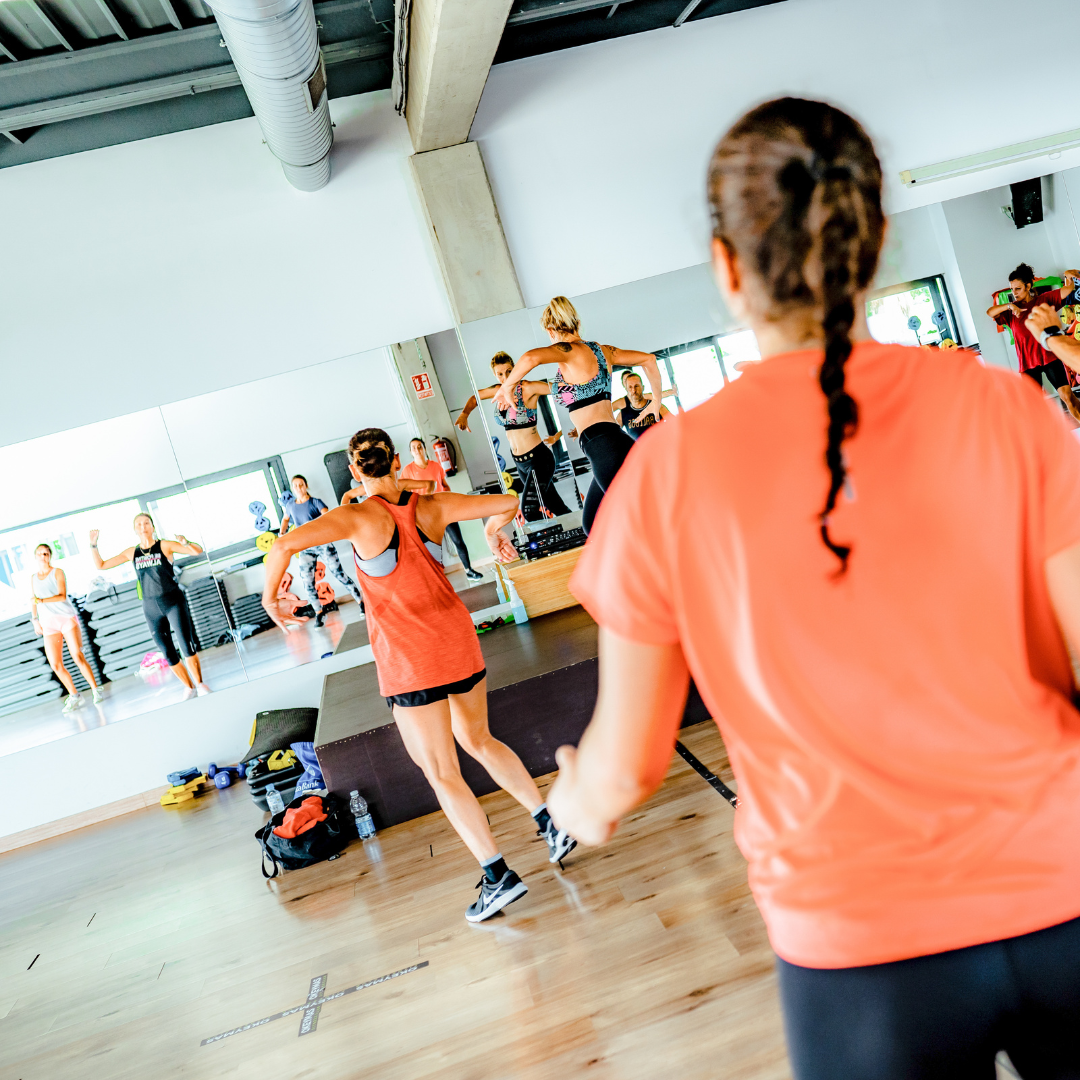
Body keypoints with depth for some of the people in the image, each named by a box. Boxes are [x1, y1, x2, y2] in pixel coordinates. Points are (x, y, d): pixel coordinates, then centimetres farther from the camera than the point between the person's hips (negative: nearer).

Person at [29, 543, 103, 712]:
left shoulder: (57, 572, 1)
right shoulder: (33, 577, 15)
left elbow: (62, 596, -12)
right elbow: (33, 601, 21)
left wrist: (41, 600, -22)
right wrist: (35, 620, 14)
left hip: (66, 617, -4)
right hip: (48, 623, 4)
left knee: (78, 657, -12)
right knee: (56, 665, -4)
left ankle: (95, 690, 0)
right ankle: (74, 696, 10)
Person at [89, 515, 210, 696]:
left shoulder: (165, 546, -2)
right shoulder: (132, 552, 8)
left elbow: (197, 551, -10)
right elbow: (101, 565, 14)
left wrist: (185, 542, -31)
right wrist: (93, 545, 1)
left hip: (173, 602, -3)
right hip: (151, 608, 4)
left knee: (186, 645, -11)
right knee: (168, 653, 5)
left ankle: (200, 684, 4)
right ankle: (188, 686, 20)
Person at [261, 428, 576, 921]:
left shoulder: (357, 518, -11)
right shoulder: (431, 506, 0)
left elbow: (284, 545, -22)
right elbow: (507, 503, 4)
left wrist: (270, 596, -5)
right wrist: (494, 532, 25)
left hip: (408, 660, -5)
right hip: (458, 640, 5)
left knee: (443, 773, 6)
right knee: (478, 739, 26)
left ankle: (498, 876, 7)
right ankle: (551, 820, 26)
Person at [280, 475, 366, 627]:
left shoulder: (315, 502, -4)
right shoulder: (290, 505, 9)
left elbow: (327, 514, -23)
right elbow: (286, 519, 30)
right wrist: (281, 533, 12)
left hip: (323, 544, -4)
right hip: (305, 549, 4)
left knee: (339, 574, -7)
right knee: (307, 582, 0)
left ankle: (361, 600, 5)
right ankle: (319, 612, 15)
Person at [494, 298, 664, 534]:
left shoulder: (567, 351, -5)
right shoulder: (601, 350, 17)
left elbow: (531, 357, -25)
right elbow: (648, 359, 22)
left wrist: (507, 387, -9)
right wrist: (657, 399, 33)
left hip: (604, 449, -8)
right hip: (618, 442, 8)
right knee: (592, 524, 19)